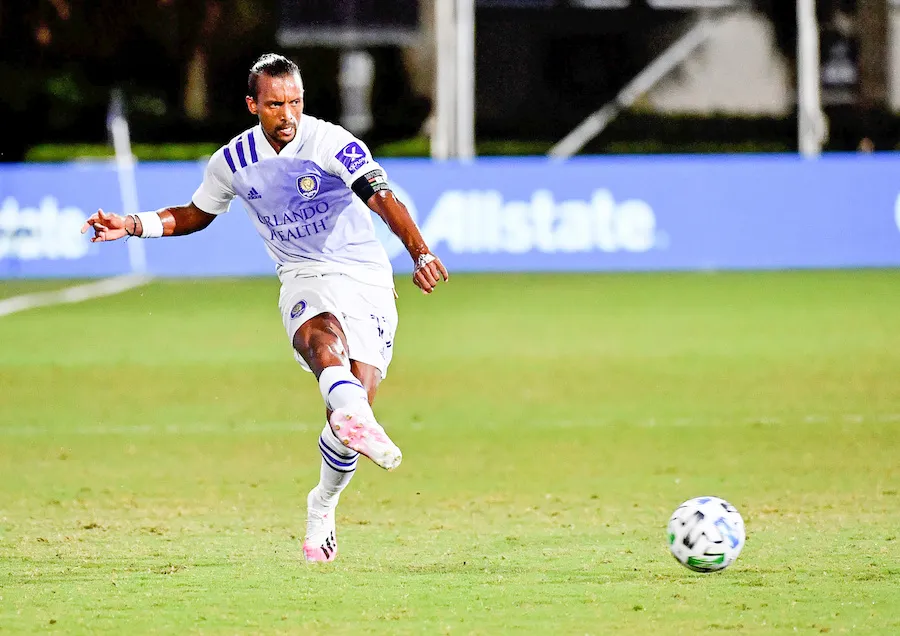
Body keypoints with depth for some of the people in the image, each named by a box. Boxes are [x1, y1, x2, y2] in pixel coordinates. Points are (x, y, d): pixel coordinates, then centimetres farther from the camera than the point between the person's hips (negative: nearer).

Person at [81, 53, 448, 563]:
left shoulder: (330, 143, -13)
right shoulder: (234, 161, 2)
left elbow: (382, 197, -26)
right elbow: (195, 215, 23)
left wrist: (420, 252, -42)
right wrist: (133, 226, 9)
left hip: (368, 280, -1)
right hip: (305, 277, 2)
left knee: (354, 403, -10)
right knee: (322, 336, -36)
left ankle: (323, 508, 18)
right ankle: (356, 421, -69)